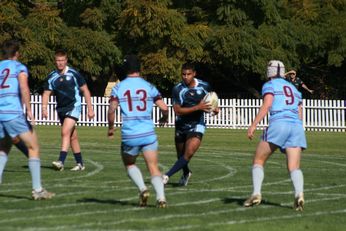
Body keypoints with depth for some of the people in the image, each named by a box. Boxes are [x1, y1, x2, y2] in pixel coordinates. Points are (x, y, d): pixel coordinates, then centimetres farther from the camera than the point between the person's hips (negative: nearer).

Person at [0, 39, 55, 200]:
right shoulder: (19, 68, 5)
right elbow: (24, 88, -12)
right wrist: (29, 110, -14)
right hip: (14, 114, -5)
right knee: (33, 148, 2)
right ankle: (37, 189, -7)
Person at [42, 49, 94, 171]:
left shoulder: (73, 74, -8)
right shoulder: (51, 77, 2)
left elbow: (85, 90, -1)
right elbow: (46, 93, 3)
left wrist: (90, 109, -2)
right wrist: (44, 107, -15)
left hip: (73, 106, -5)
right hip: (61, 109, 5)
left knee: (65, 132, -21)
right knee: (73, 137, 12)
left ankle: (61, 161, -28)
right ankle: (80, 164, 20)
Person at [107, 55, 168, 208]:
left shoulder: (118, 88, 2)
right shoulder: (149, 87, 4)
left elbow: (111, 110, -8)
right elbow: (164, 108, 1)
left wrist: (110, 127, 8)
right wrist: (164, 118, 23)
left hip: (129, 135, 0)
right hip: (148, 134, 0)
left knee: (129, 164, 22)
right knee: (154, 168, 3)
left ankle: (142, 189, 1)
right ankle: (161, 197, -15)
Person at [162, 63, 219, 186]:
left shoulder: (204, 86, -7)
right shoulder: (177, 89, -15)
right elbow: (177, 110, -21)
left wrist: (215, 109, -7)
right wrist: (197, 107, -29)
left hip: (197, 125, -1)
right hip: (181, 126, 1)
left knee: (189, 153, -20)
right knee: (181, 156, 16)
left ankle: (167, 176, -17)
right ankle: (186, 173, 47)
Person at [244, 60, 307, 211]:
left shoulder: (269, 85, 11)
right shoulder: (294, 89, 29)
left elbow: (267, 105, -7)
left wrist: (253, 125, -11)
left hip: (278, 124, -5)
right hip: (297, 127, 5)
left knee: (258, 160, 9)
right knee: (294, 167, -4)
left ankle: (256, 193, -7)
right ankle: (299, 193, -32)